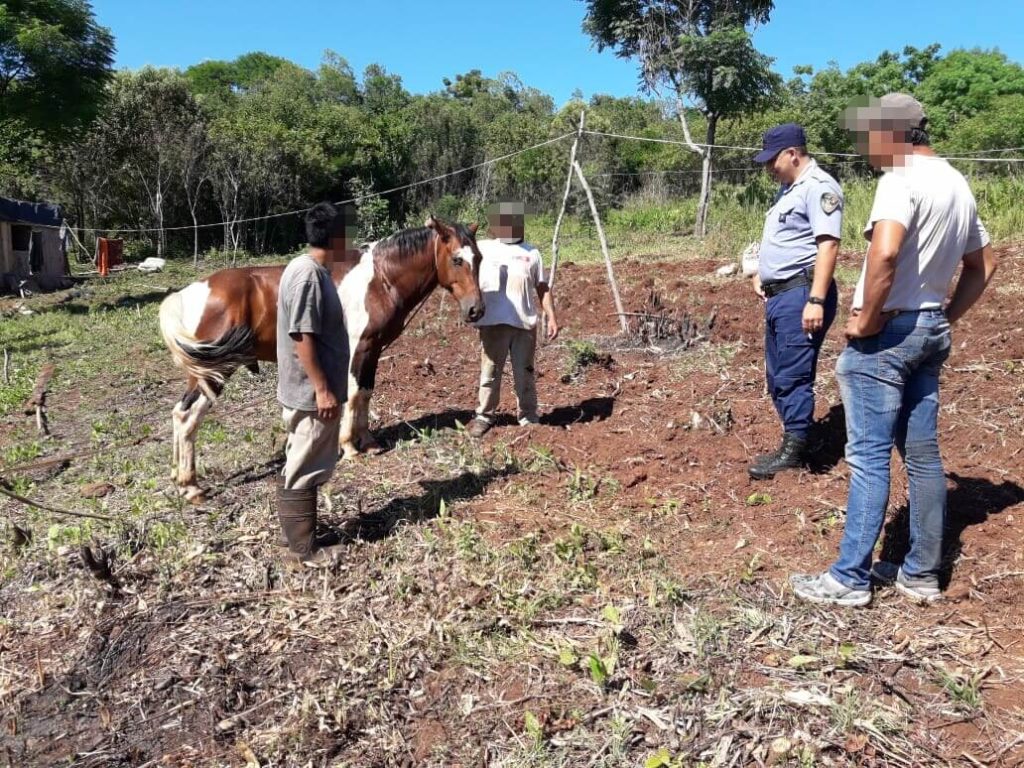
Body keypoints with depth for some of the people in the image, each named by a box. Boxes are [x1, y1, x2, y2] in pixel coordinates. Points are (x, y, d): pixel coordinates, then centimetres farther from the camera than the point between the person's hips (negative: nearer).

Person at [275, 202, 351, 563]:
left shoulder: (313, 270, 11)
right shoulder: (308, 275, -20)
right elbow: (302, 337, -24)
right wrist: (322, 389, -23)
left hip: (312, 391, 10)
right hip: (311, 393, -10)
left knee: (306, 469, 18)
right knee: (303, 471, 1)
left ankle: (302, 536, 30)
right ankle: (303, 546, 13)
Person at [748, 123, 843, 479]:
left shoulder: (818, 186, -11)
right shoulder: (788, 188, 20)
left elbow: (828, 245, -19)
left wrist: (816, 300, -25)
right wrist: (761, 274, 18)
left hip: (801, 293, -10)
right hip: (779, 294, 10)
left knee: (793, 376, -7)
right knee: (777, 376, 13)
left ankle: (794, 451, 2)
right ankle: (792, 441, 22)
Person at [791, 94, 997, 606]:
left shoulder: (902, 179, -14)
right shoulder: (956, 184, 14)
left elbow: (884, 254, -31)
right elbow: (983, 265, 21)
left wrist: (865, 320, -20)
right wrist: (946, 318, 17)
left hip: (889, 331, -9)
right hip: (931, 331, 9)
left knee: (869, 455, -4)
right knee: (922, 453, 12)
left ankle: (849, 578, 3)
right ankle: (921, 572, 22)